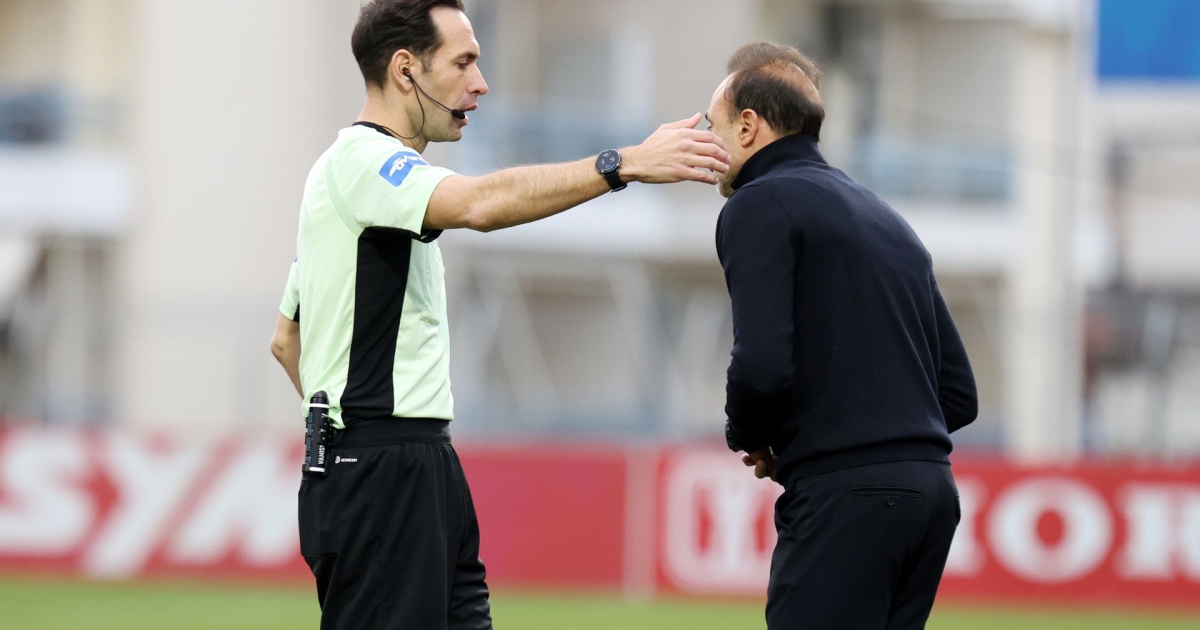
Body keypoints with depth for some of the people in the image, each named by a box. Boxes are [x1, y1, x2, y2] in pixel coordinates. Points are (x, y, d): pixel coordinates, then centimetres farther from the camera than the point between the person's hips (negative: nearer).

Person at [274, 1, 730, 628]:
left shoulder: (359, 164, 21)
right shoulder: (362, 158, -11)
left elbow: (288, 336, 27)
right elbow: (481, 203, -32)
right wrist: (624, 164, -33)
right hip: (377, 479, -10)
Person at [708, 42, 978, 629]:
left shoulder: (759, 206, -2)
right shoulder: (888, 221, 24)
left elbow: (762, 364, -16)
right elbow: (959, 395, 22)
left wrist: (747, 438, 3)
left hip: (843, 496, -8)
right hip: (929, 488, 8)